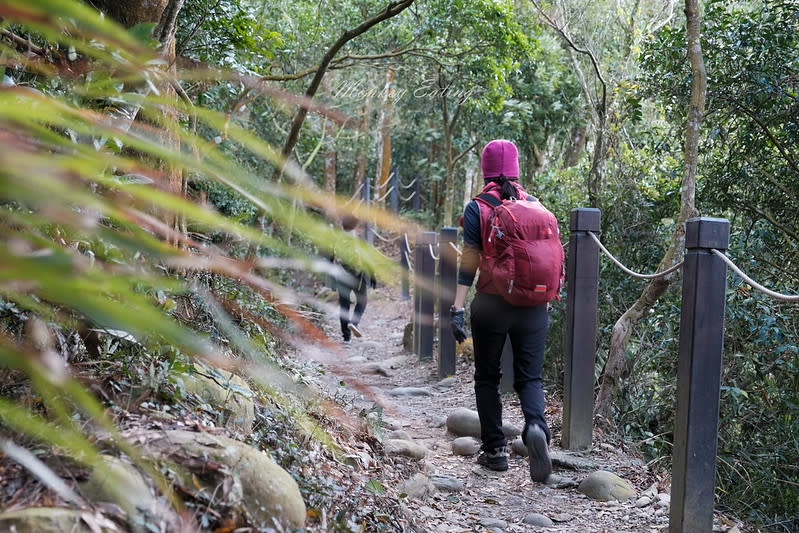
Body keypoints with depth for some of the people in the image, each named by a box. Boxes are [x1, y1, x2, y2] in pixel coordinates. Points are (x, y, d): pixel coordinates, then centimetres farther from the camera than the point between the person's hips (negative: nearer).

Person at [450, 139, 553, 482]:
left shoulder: (477, 209, -5)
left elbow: (469, 261, -11)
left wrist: (457, 308, -10)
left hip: (492, 304, -2)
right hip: (532, 305, 3)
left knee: (487, 378, 13)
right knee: (529, 376, 9)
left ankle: (495, 450, 15)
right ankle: (536, 425, -19)